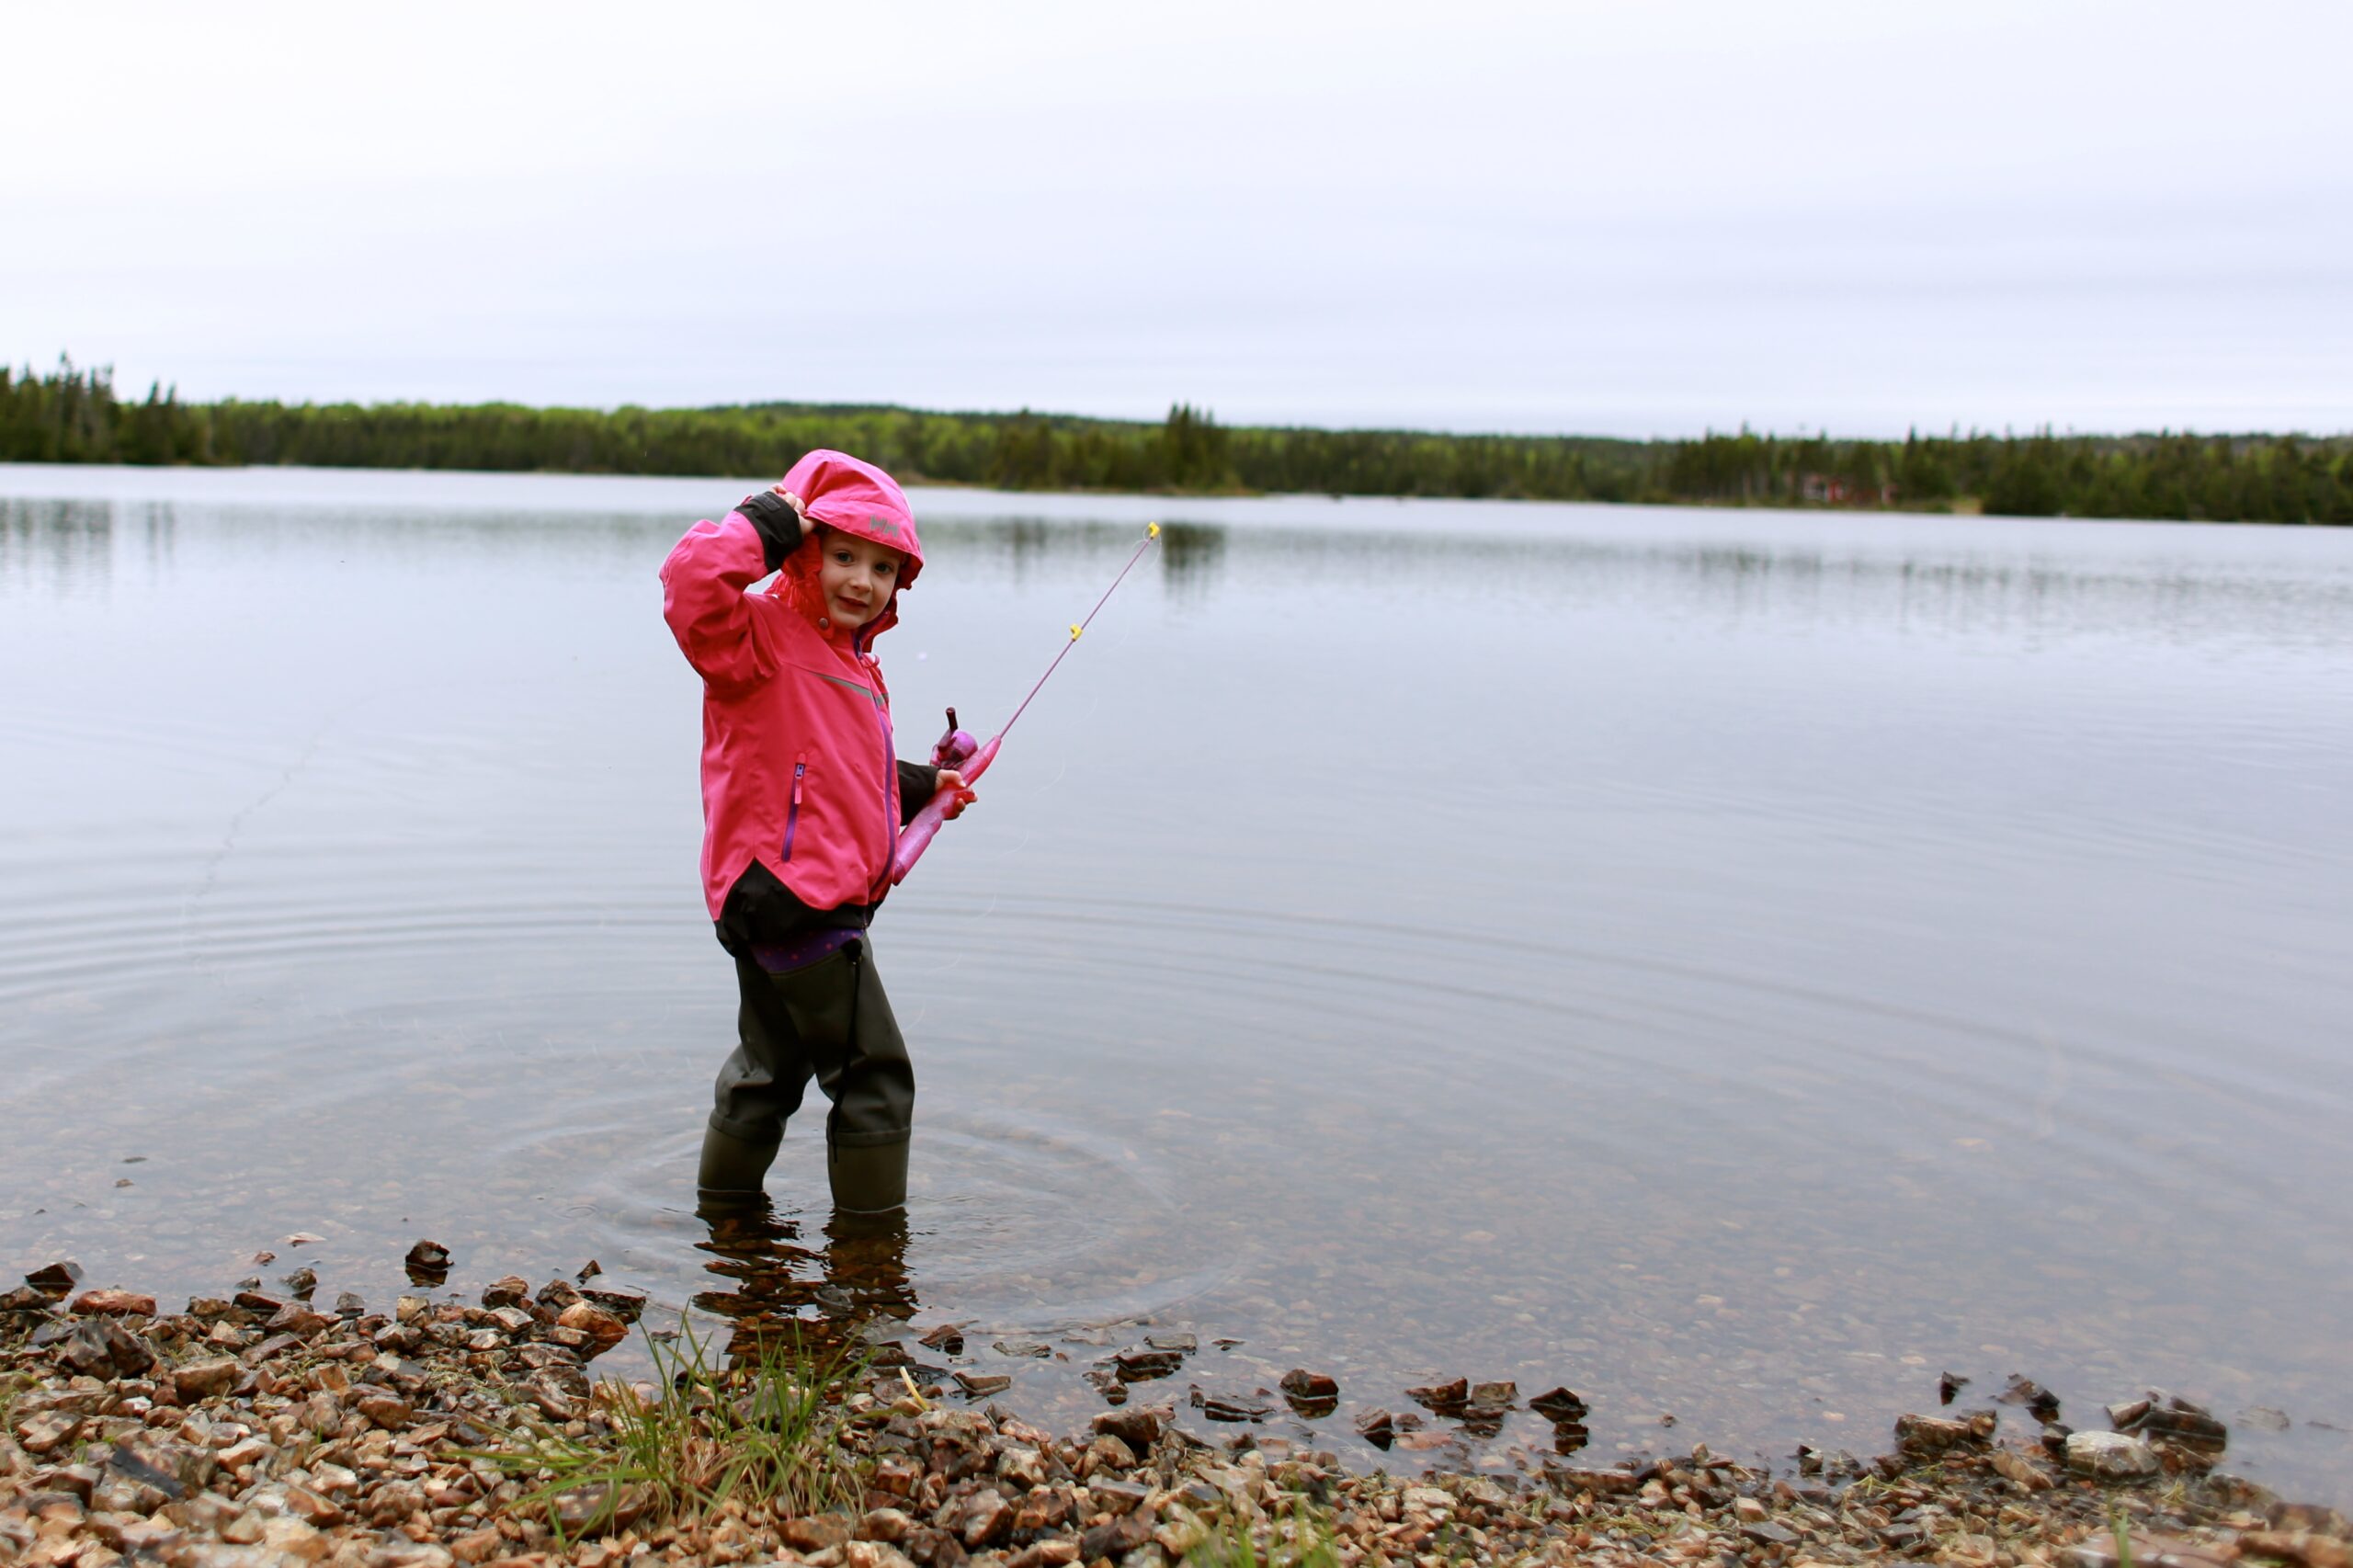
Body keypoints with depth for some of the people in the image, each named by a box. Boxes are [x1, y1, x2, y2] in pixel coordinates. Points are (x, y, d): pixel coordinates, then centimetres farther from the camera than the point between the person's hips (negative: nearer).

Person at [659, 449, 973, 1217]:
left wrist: (918, 788, 25)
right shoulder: (763, 634, -12)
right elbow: (691, 581, -33)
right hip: (790, 896, -10)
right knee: (873, 1071, -2)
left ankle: (724, 1200, 39)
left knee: (773, 1064, 24)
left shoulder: (853, 663, 17)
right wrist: (769, 522, -24)